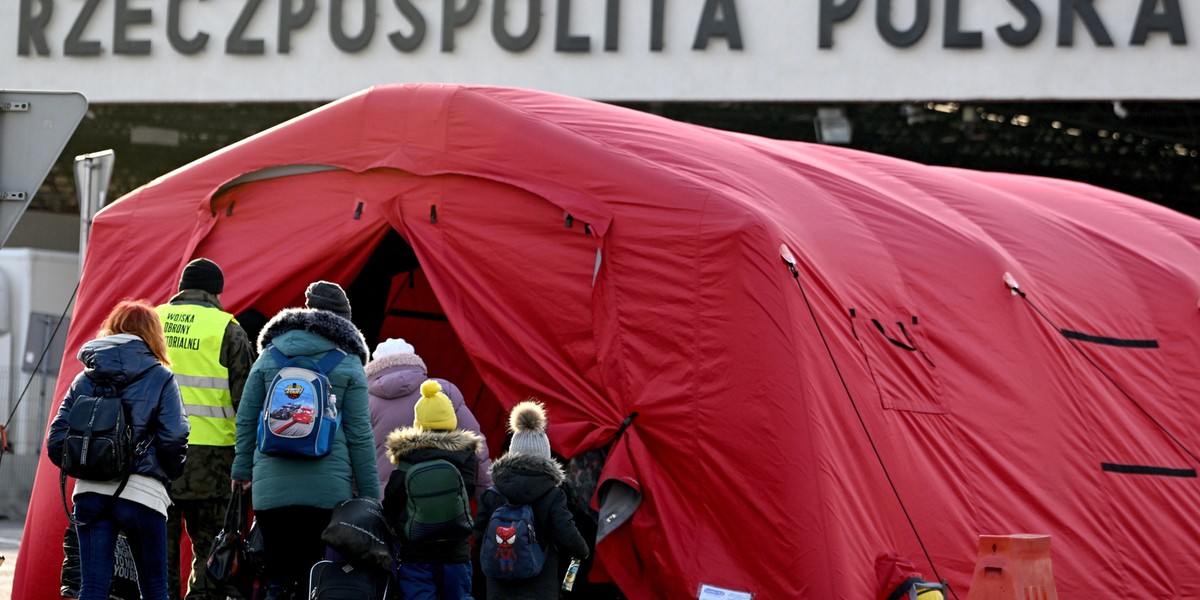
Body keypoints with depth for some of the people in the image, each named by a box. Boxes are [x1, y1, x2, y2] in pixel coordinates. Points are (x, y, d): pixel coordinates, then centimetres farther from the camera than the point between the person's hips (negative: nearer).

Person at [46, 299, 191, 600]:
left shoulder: (85, 379, 11)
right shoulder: (160, 378, 1)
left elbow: (57, 441, 5)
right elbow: (173, 439, -9)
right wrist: (171, 474, 10)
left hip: (91, 493, 3)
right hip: (141, 492, -3)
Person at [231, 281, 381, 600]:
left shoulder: (269, 357, 8)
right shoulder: (348, 364, 2)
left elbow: (246, 419, 9)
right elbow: (359, 434, 0)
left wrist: (243, 469, 20)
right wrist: (370, 494, 5)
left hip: (271, 486, 2)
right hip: (328, 488, -1)